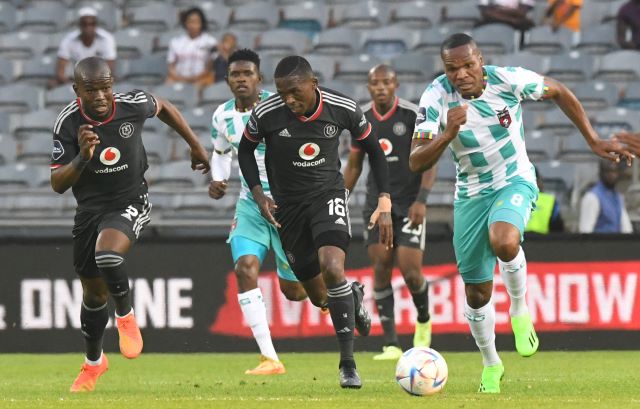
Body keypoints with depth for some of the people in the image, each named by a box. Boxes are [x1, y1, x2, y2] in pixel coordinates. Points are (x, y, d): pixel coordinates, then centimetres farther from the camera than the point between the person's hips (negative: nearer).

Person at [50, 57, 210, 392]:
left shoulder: (132, 105, -17)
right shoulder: (68, 123, -17)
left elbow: (163, 107, 8)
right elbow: (58, 184, -16)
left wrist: (196, 146, 18)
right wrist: (82, 158, -35)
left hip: (130, 203, -2)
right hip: (89, 209, 2)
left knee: (107, 254, -34)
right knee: (93, 293, 14)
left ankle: (125, 316, -5)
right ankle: (93, 362, 38)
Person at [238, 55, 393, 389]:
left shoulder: (343, 109, -18)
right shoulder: (265, 114, -19)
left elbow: (373, 149, -1)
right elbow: (245, 150, 2)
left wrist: (385, 204, -6)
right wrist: (259, 195, -10)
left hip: (328, 194, -2)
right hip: (288, 204, 2)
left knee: (332, 268, -26)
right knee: (315, 290, 7)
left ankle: (348, 363, -18)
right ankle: (353, 296, 46)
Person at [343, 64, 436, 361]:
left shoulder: (412, 115, -7)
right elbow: (354, 164, 16)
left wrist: (421, 200, -16)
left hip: (409, 204, -3)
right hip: (377, 203, 3)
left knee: (410, 269, -12)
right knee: (381, 267, -7)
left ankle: (423, 320, 20)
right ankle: (391, 344, -5)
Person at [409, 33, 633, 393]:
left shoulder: (508, 79, -19)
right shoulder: (436, 97, -18)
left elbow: (559, 92, 1)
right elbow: (416, 163, -21)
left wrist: (593, 141, 2)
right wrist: (448, 134, -38)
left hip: (516, 182, -2)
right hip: (471, 195, 2)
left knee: (503, 242, -36)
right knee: (477, 293, 7)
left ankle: (520, 311, -7)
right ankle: (491, 365, 33)